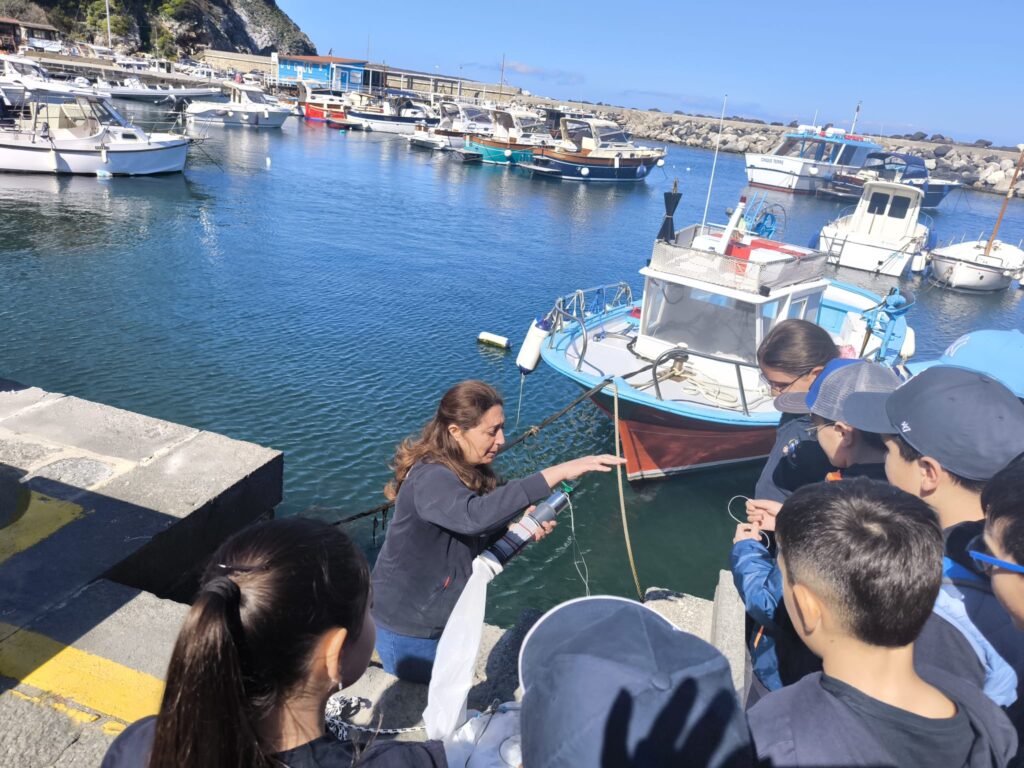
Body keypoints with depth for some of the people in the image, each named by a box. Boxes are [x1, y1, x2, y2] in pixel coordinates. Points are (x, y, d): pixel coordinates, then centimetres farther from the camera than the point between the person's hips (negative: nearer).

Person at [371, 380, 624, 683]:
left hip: (444, 618, 8)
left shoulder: (466, 472, -1)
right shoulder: (430, 478, -30)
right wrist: (554, 474, -52)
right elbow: (473, 515, -51)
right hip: (408, 628, -8)